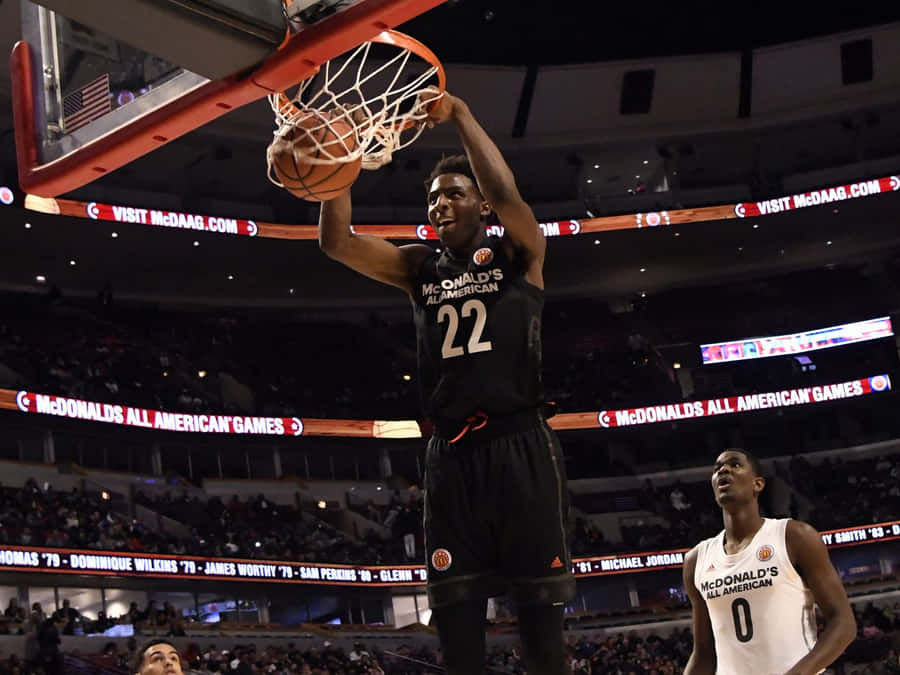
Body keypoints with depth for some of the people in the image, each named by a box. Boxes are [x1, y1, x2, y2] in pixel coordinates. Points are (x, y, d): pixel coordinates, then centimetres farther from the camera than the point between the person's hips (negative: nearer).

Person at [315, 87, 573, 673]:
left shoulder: (518, 253, 6)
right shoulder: (419, 267, 15)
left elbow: (504, 192, -16)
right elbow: (336, 241, 2)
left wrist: (458, 113, -13)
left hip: (520, 443, -4)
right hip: (452, 451, 4)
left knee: (539, 609, -1)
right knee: (455, 610, 2)